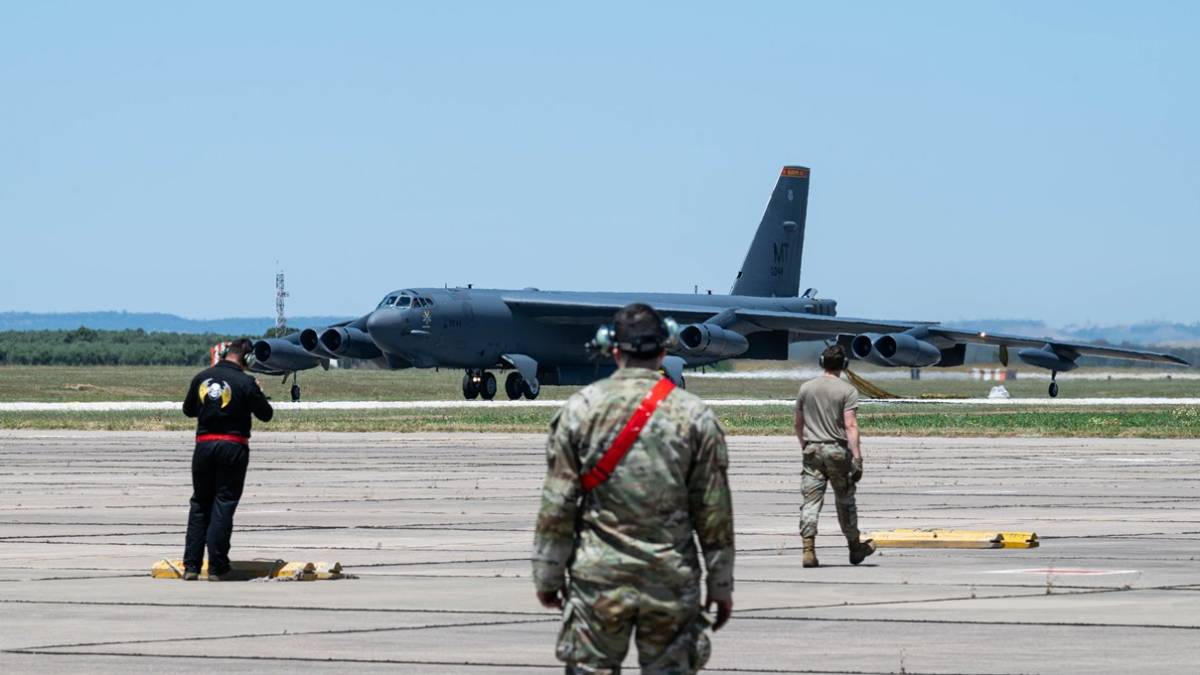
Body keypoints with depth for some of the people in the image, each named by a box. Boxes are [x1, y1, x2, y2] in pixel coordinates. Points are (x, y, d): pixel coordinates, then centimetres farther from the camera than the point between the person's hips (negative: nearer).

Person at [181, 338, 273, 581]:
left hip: (204, 445, 3)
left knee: (200, 504, 13)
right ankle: (217, 568, 0)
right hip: (233, 448, -3)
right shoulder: (245, 383, -10)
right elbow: (266, 414, -1)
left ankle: (191, 565, 9)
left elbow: (188, 410, 15)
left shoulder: (201, 378, 3)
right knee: (223, 506, 1)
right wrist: (258, 392, 16)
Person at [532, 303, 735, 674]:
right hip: (672, 584, 0)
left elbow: (557, 505, -1)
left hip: (597, 580, 0)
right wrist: (721, 585, 9)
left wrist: (547, 576, 7)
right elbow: (714, 512, 1)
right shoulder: (695, 416, -1)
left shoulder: (580, 409, -2)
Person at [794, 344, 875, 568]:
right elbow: (850, 426, -15)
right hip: (838, 450, -3)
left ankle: (808, 550, -11)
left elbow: (798, 424, 14)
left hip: (812, 450, 3)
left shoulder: (806, 388, 6)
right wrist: (857, 458, -16)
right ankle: (855, 548, 25)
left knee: (811, 501, 0)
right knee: (845, 501, 11)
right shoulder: (848, 390, -6)